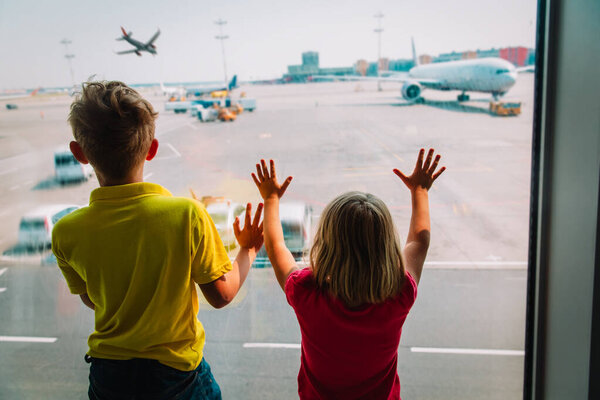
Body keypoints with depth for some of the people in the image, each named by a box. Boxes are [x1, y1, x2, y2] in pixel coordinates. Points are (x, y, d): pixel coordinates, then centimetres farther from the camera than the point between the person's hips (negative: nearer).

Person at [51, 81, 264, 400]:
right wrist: (248, 250, 4)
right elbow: (221, 295, -14)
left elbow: (91, 300, 0)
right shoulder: (187, 215, -25)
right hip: (177, 373, -2)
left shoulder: (66, 233, -18)